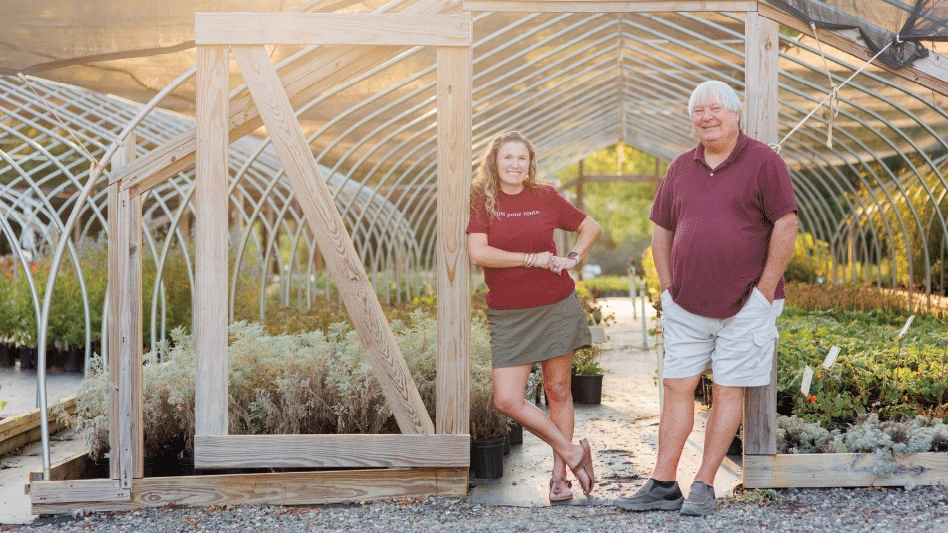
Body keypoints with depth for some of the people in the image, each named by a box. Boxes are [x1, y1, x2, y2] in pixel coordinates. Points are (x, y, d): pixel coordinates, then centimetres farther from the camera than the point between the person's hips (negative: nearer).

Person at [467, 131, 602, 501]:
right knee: (507, 400, -8)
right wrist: (532, 259, -11)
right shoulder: (481, 200, -1)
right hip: (508, 315, -1)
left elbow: (591, 227, 17)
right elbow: (478, 252, -15)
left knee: (558, 392, 6)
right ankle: (572, 452, 10)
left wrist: (573, 258, 0)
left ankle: (560, 475, 19)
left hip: (557, 307, 1)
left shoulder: (544, 197, 4)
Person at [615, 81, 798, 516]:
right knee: (676, 387, 4)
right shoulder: (681, 167, 11)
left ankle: (704, 486, 8)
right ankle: (663, 485, 9)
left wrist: (764, 292, -11)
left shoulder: (763, 161, -5)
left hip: (744, 305, -4)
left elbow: (786, 225, -9)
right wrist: (668, 288, 9)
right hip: (686, 305, 5)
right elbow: (661, 230, 17)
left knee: (728, 392, 1)